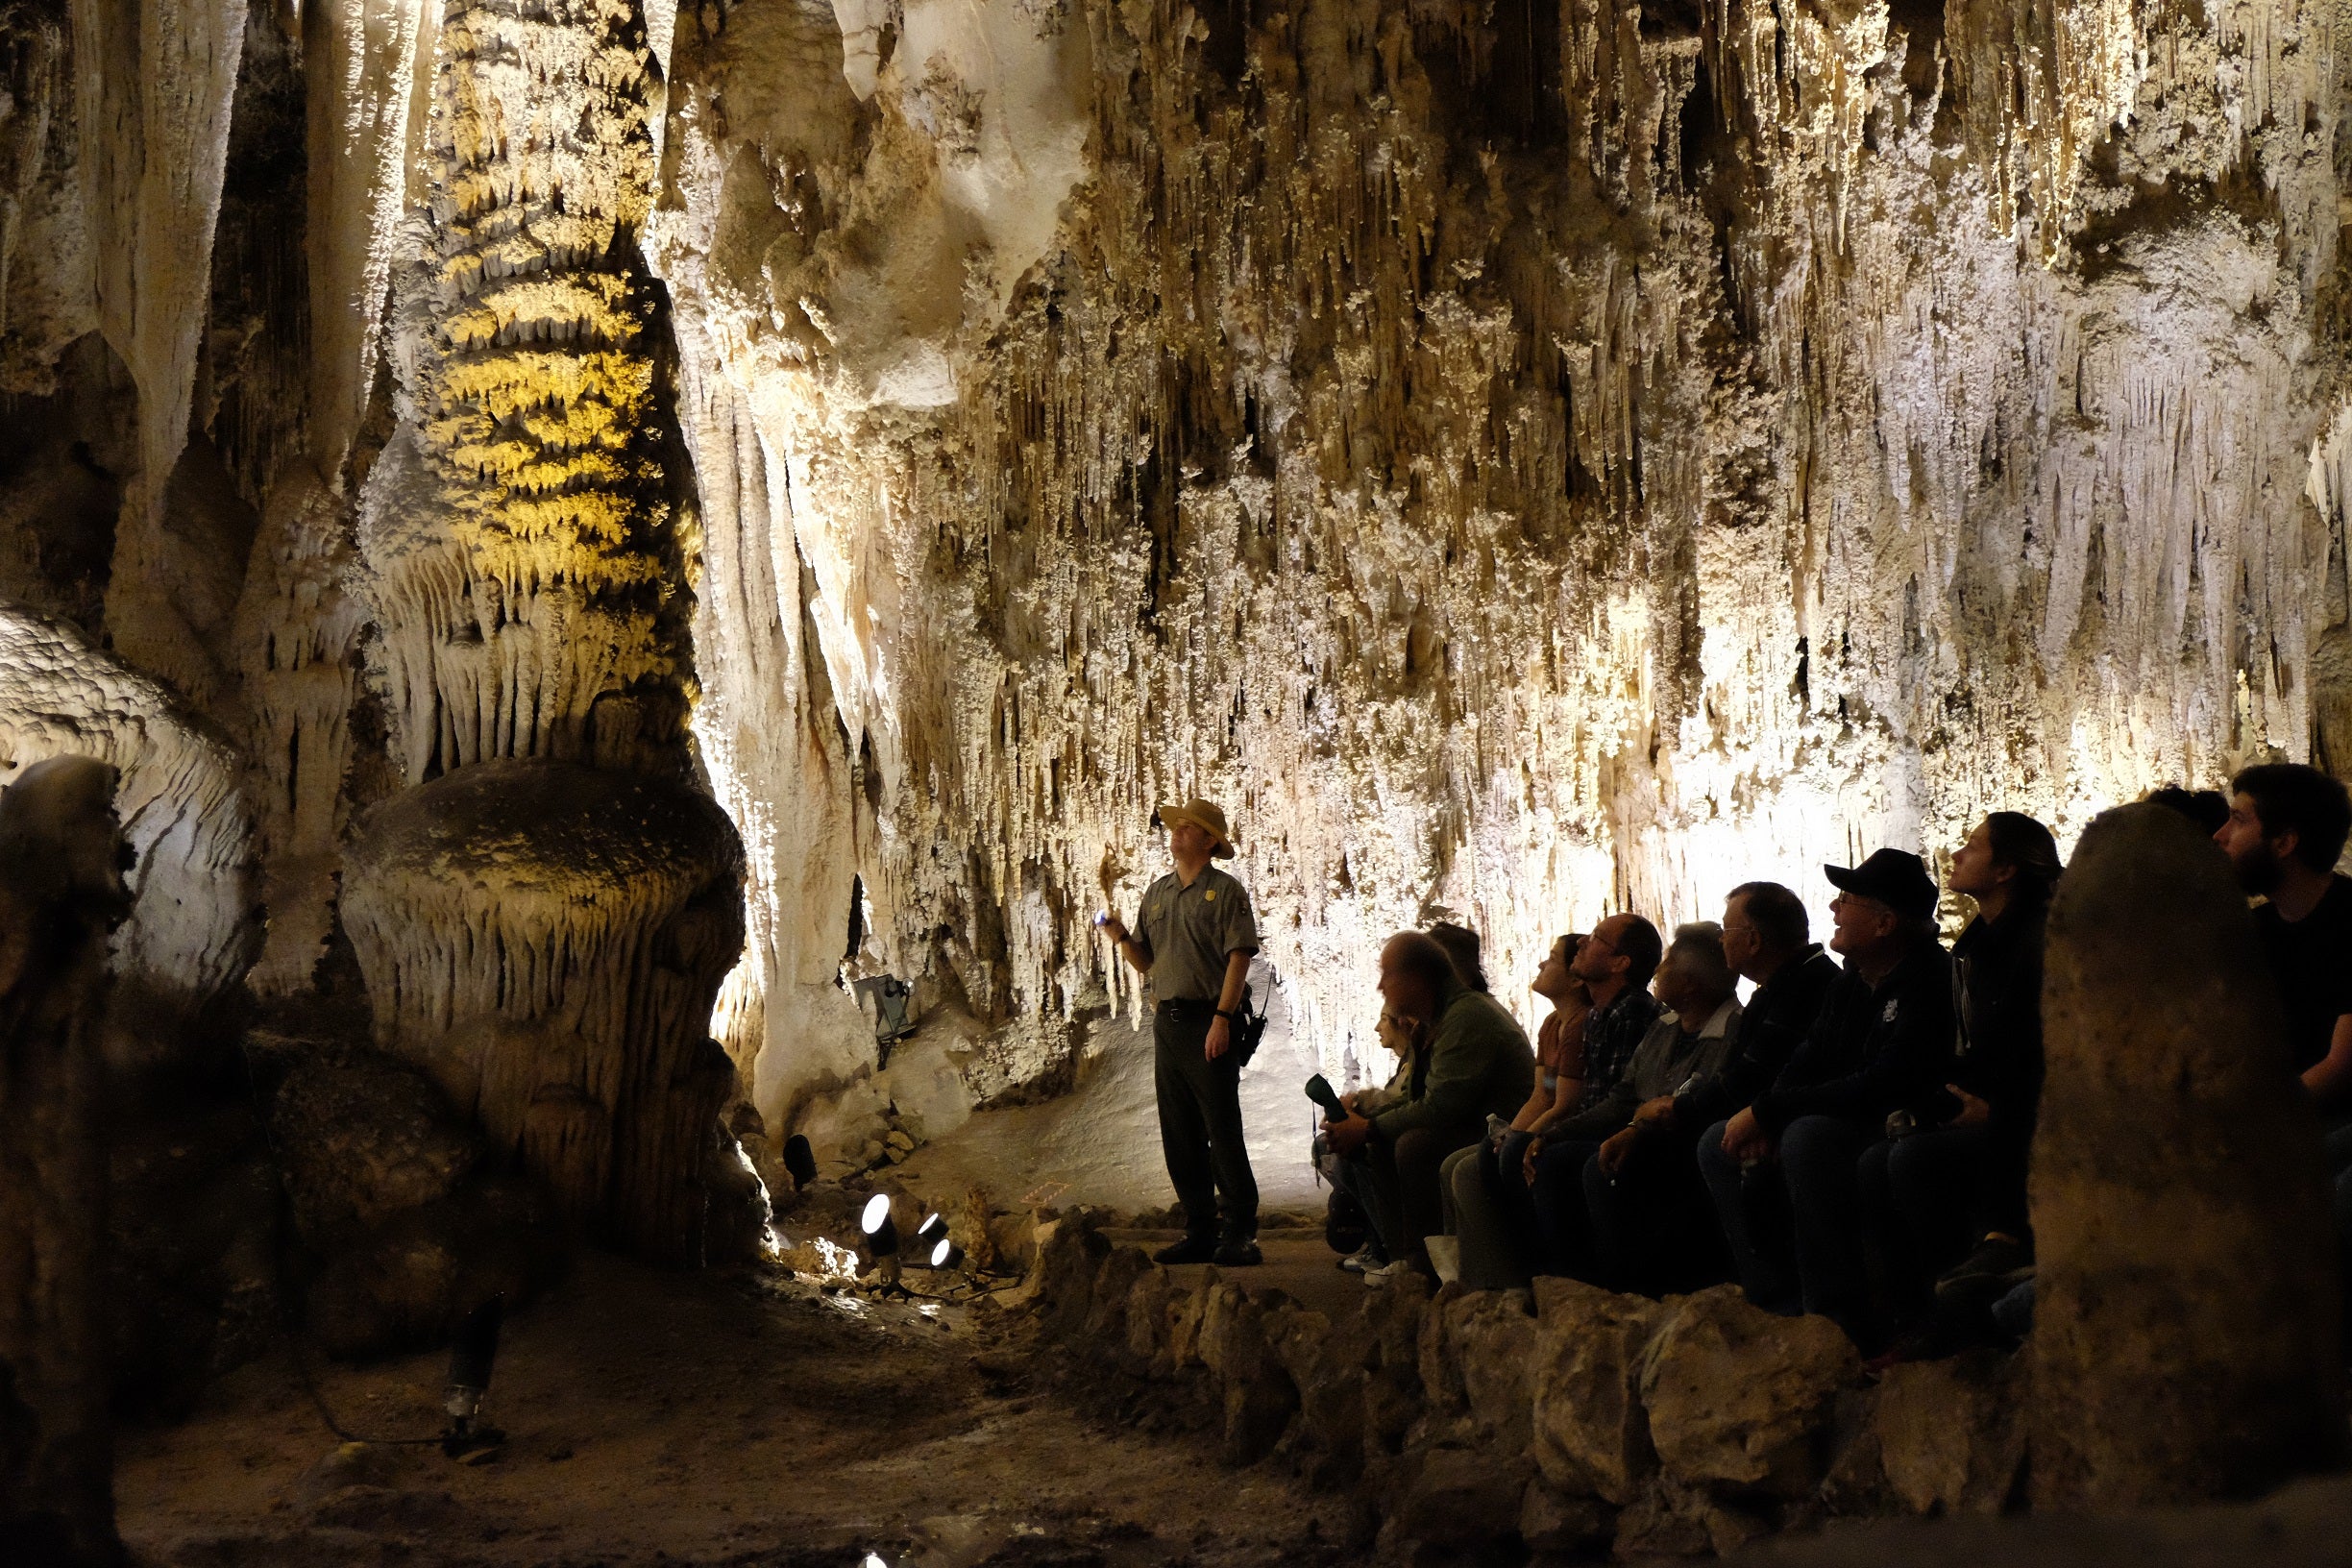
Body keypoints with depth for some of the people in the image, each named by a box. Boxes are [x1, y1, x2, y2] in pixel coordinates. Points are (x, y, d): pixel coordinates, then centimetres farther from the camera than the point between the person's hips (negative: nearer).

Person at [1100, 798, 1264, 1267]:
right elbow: (1146, 962, 17)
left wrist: (1222, 1019, -19)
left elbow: (1239, 957, -11)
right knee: (1179, 1135, 8)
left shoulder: (1226, 891, -4)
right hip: (1167, 1021, 7)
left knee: (1223, 1132, -7)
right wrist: (1121, 936, -3)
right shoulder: (1156, 894, 16)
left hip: (1209, 1022, -7)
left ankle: (1240, 1233, -4)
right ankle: (1199, 1232, 14)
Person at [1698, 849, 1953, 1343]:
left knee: (1809, 1135, -35)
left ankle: (1838, 1317, -29)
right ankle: (1778, 1300, -4)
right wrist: (1764, 1121, -8)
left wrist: (1769, 1111, -22)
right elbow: (1809, 1062, 15)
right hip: (1848, 1133, 10)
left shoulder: (1929, 982, -20)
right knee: (1719, 1145, 3)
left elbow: (1883, 1088, -28)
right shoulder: (1851, 983, 9)